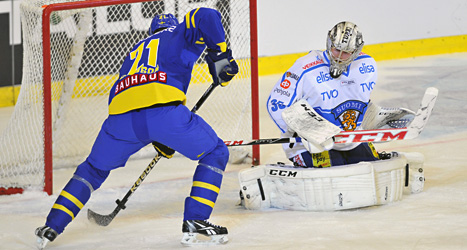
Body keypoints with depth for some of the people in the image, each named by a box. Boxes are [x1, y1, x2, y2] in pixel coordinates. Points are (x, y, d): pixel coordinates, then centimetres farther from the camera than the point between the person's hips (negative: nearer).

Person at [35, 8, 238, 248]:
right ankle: (194, 222, 5)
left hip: (121, 117, 5)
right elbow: (205, 17, 5)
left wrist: (160, 142, 39)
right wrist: (219, 54, 7)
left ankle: (52, 226, 22)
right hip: (164, 109, -5)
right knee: (215, 154, 16)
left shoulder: (136, 50, 40)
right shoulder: (181, 35, 26)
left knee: (94, 168, 29)